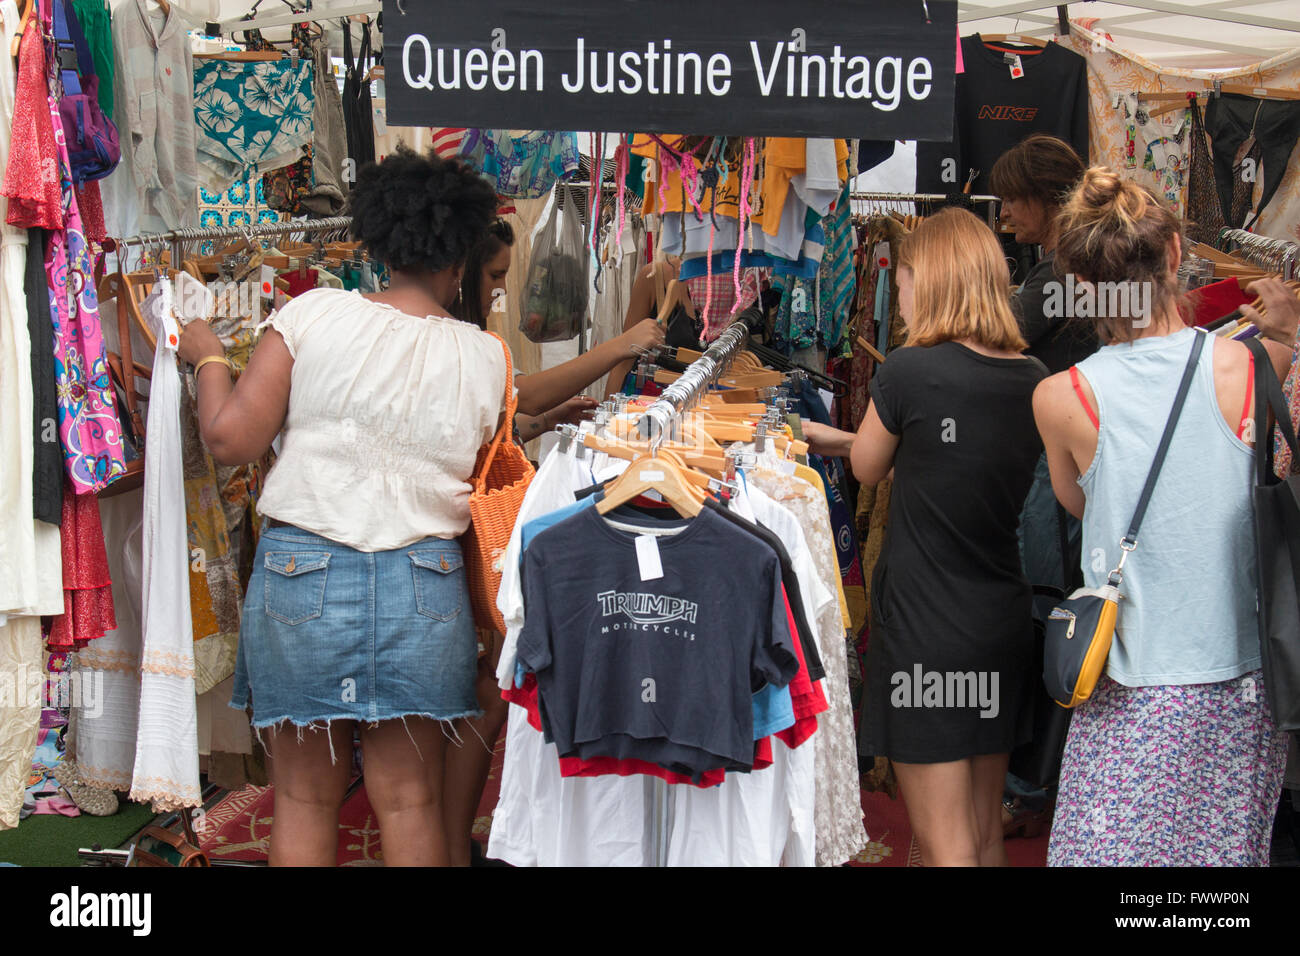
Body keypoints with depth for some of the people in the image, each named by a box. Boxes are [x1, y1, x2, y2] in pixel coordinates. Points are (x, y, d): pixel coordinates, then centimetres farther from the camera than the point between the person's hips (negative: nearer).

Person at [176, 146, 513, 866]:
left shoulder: (312, 314, -5)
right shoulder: (486, 359, 0)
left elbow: (230, 439, -6)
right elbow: (482, 477, 5)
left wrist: (208, 358, 12)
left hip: (300, 574, -1)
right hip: (423, 587, 1)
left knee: (304, 800, 11)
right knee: (410, 801, 11)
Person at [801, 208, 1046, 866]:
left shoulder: (909, 371, -15)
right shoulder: (1034, 381, 3)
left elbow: (868, 468, 3)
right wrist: (831, 438, 25)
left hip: (924, 628, -6)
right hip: (1004, 627, 7)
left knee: (946, 849, 1)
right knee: (986, 838, 19)